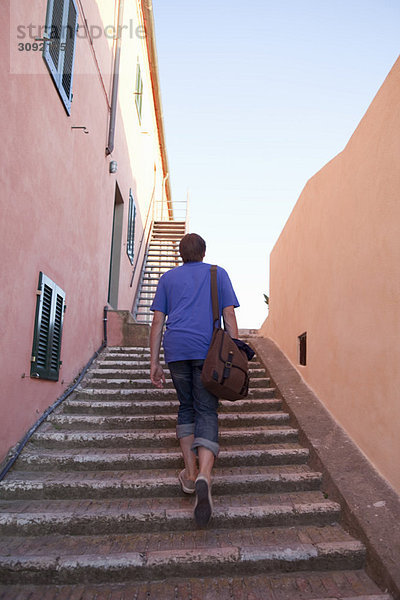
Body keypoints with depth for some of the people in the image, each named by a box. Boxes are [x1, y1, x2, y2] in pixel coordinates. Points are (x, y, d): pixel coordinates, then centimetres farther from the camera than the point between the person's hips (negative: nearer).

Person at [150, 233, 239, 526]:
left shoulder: (168, 277, 18)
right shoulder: (218, 273, 15)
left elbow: (157, 321, 12)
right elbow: (229, 316, 6)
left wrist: (154, 362, 12)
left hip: (175, 348, 2)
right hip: (208, 348, -1)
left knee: (186, 407, 17)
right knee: (207, 412, -1)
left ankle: (191, 473, 15)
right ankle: (204, 475, -21)